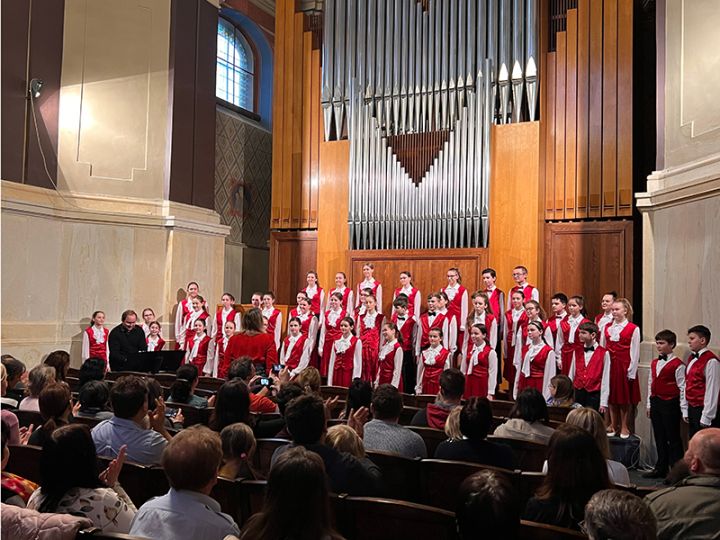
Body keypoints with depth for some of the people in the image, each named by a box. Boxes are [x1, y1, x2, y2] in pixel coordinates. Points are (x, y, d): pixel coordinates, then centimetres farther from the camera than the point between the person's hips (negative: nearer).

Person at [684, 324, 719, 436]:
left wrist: (706, 418, -17)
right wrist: (687, 410, 11)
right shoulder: (691, 358, 9)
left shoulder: (711, 361, -18)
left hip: (703, 410, -8)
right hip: (692, 409, 8)